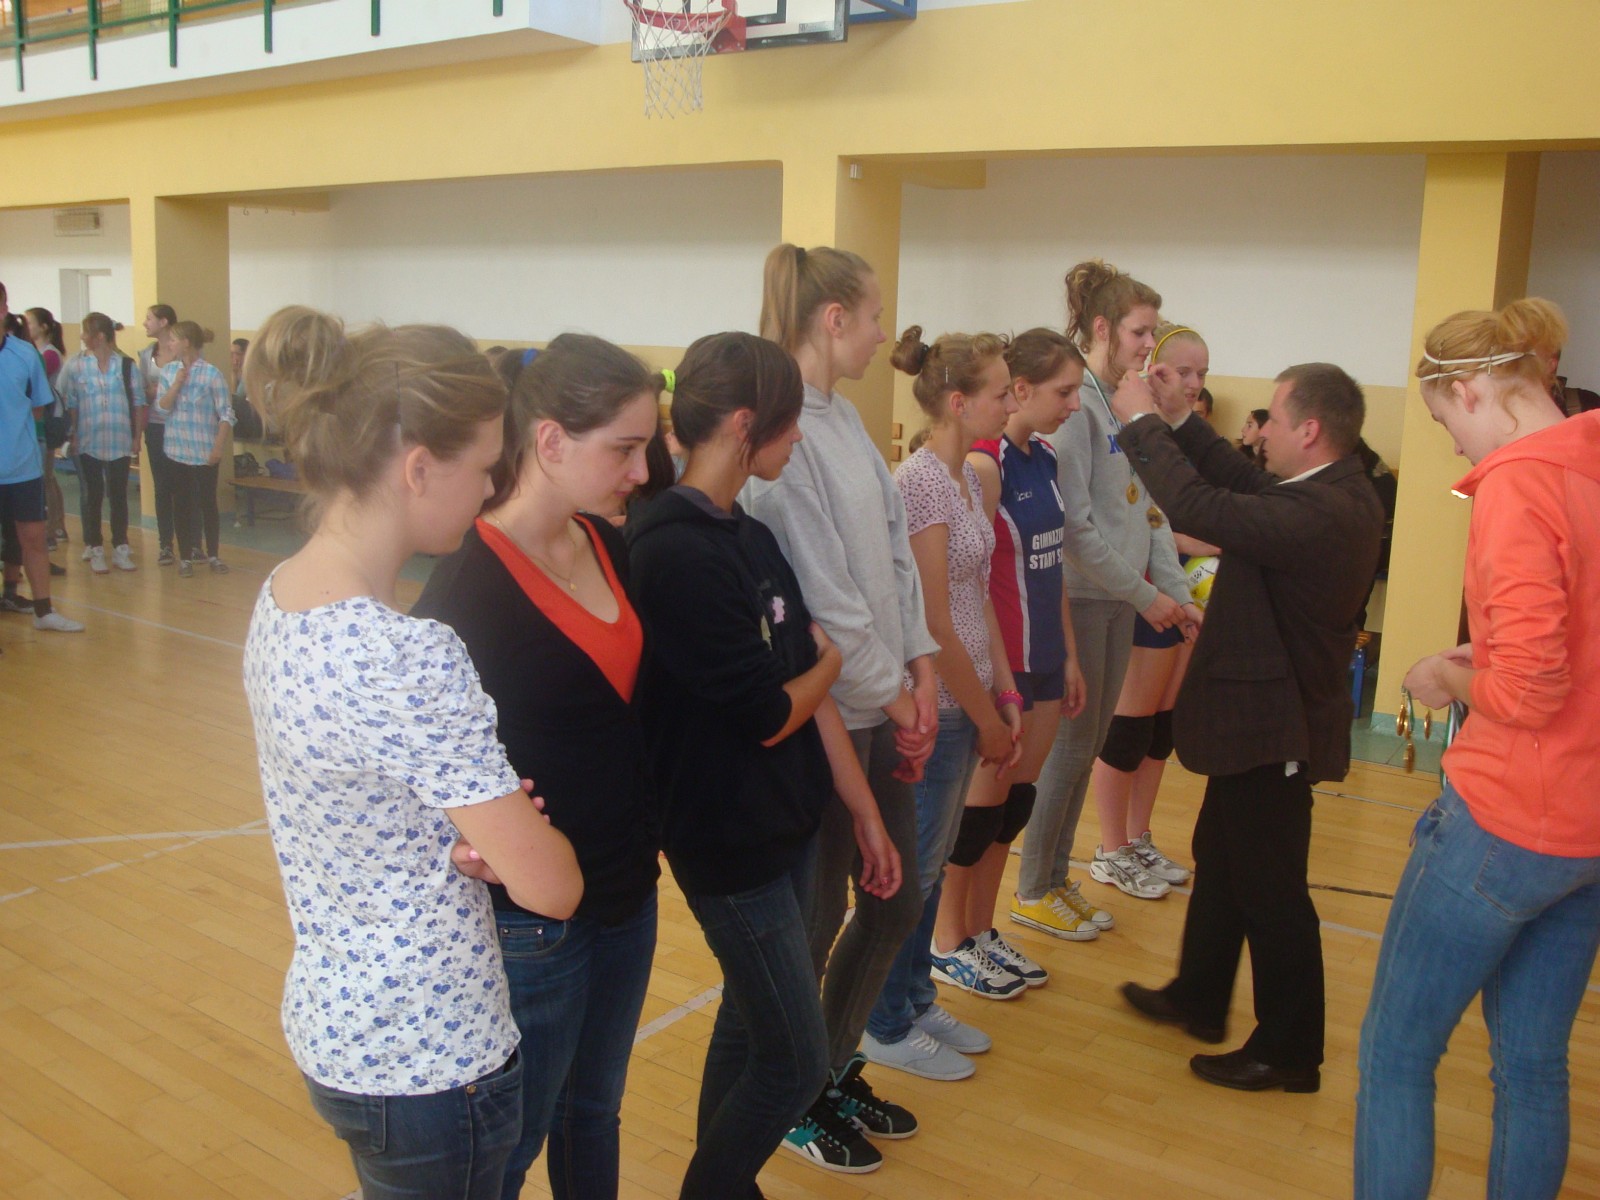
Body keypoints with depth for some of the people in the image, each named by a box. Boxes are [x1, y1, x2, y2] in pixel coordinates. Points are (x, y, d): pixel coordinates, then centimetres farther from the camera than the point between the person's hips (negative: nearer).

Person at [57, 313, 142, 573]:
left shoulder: (125, 364, -1)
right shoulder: (75, 367, 0)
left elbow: (138, 402, 2)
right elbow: (70, 405, 1)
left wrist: (137, 435, 0)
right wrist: (73, 437, -4)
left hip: (120, 443, 0)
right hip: (89, 443, 0)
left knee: (119, 496, 7)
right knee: (93, 497, 7)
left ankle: (120, 550, 16)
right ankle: (96, 551, 15)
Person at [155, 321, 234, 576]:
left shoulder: (211, 374, -10)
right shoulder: (168, 371, 4)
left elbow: (225, 414, -9)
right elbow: (162, 406, -2)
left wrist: (218, 447, -13)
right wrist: (177, 383, -15)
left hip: (204, 451, -4)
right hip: (176, 448, 4)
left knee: (207, 502, 5)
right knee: (181, 503, 8)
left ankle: (212, 555, 17)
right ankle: (186, 557, 16)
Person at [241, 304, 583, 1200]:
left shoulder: (279, 599, -3)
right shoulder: (410, 659, -30)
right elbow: (552, 886, -25)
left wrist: (468, 832, -9)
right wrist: (499, 841, -4)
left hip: (328, 1024, 8)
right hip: (429, 1060, -8)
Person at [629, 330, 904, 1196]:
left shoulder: (751, 537, 5)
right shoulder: (675, 550, -22)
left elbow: (810, 694, 8)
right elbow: (768, 715, -21)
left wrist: (865, 814, 10)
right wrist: (828, 660, -1)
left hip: (787, 826, 8)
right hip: (730, 845, -8)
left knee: (748, 1026, 20)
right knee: (797, 1063, 3)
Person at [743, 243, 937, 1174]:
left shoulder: (843, 416, 8)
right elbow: (821, 596, -20)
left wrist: (919, 667, 2)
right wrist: (894, 698, -9)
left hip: (883, 706, 9)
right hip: (824, 713, -9)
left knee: (893, 904, 19)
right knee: (813, 922, 9)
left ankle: (836, 1068, 40)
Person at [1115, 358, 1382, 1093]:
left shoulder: (1317, 514, -30)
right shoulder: (1338, 493, 1)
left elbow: (1198, 506, -33)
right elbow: (1245, 487, 9)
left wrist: (1142, 421, -19)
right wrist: (1179, 420, 5)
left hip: (1272, 727, -11)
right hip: (1267, 714, 11)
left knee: (1270, 891, 5)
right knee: (1221, 859, 23)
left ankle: (1288, 1052, 22)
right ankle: (1197, 999, 40)